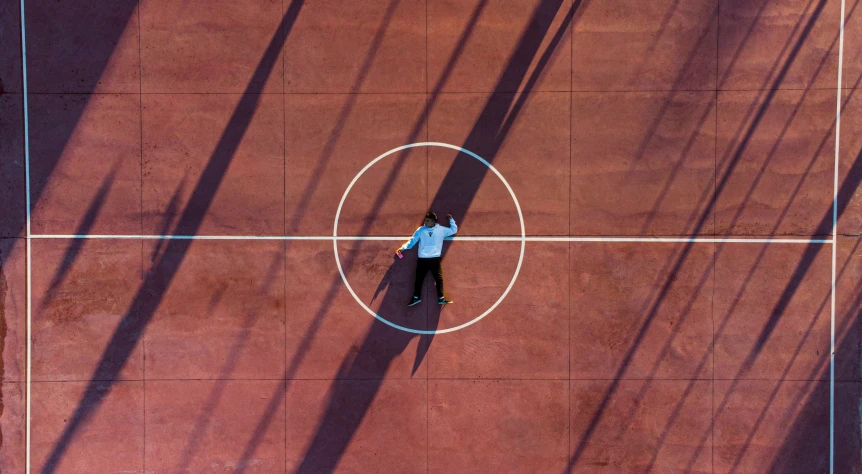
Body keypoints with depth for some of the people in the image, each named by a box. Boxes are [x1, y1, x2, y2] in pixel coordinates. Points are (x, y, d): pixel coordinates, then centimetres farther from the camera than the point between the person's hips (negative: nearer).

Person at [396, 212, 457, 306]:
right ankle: (416, 298, 2)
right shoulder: (420, 230, 9)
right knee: (419, 279, -1)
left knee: (439, 278, -4)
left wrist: (451, 219, 12)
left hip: (435, 259, 0)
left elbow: (454, 230, 19)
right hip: (422, 259, 0)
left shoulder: (441, 229, 10)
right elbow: (412, 241, 7)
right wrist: (403, 247, -4)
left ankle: (441, 298, -2)